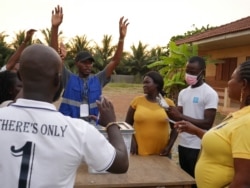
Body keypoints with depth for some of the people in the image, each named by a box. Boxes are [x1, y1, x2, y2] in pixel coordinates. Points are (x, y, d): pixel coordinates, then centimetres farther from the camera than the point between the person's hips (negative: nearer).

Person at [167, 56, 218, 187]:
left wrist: (181, 116, -23)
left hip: (198, 147, -7)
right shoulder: (183, 93, 9)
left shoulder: (210, 94, -12)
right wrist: (170, 113, -14)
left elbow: (208, 124, -18)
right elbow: (178, 117, 8)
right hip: (182, 144, 7)